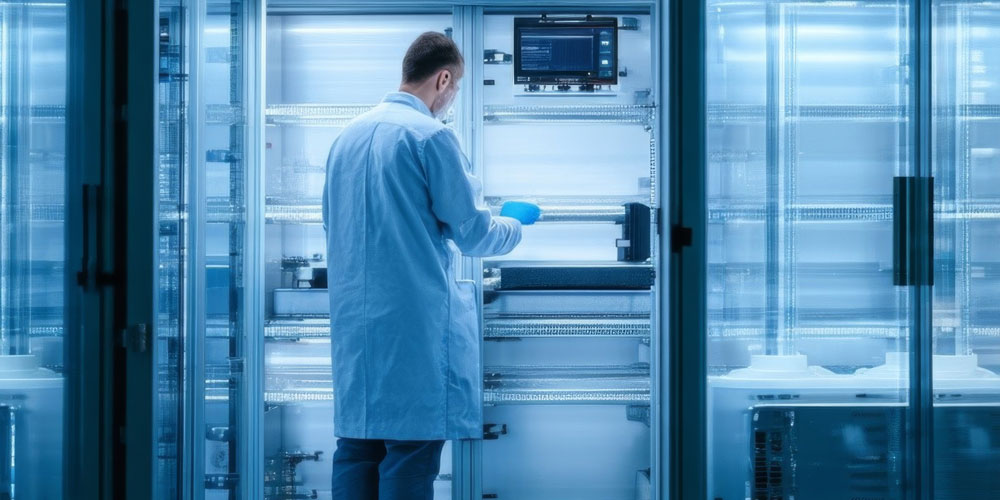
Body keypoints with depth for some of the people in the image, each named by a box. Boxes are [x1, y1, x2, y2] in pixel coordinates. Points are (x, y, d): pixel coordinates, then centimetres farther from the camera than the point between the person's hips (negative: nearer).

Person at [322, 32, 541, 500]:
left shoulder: (347, 135, 11)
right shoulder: (430, 136, -10)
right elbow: (471, 232, -7)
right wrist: (514, 227, 13)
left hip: (352, 319, 7)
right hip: (413, 319, -7)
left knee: (356, 445, 10)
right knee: (411, 450, -3)